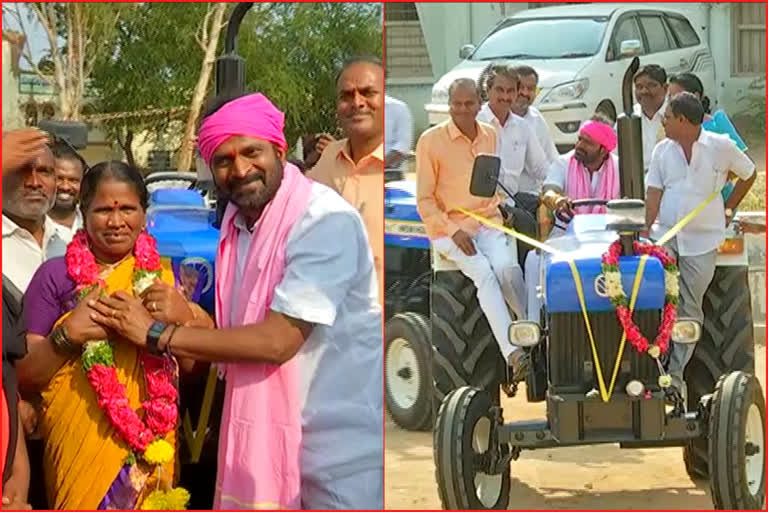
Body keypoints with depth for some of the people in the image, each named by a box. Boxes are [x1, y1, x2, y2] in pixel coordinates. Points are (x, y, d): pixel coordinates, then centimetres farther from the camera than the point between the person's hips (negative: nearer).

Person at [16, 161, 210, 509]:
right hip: (80, 450, -2)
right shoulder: (55, 276, -2)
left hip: (151, 445, 3)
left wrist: (186, 317, -12)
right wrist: (67, 334, -18)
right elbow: (24, 376, -2)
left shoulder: (164, 275, 7)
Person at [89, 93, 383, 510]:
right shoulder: (235, 222, 8)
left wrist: (157, 334, -16)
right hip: (270, 439, 7)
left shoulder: (326, 220, -17)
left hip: (343, 446, -7)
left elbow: (277, 340, -22)